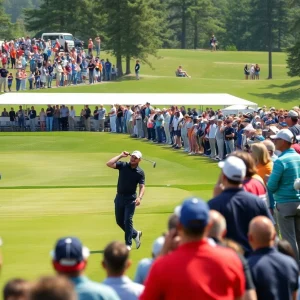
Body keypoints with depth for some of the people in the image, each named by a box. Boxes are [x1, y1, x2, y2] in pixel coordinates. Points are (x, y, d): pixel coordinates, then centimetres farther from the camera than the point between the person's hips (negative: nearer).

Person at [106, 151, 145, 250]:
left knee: (127, 220, -11)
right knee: (119, 221, 10)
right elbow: (109, 164, -11)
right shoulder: (123, 165, 1)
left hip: (130, 199, -4)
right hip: (119, 197, 4)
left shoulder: (140, 172, -4)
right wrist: (120, 155, -11)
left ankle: (128, 244, -3)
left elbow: (142, 187, -10)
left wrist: (139, 197, -28)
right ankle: (135, 234, 31)